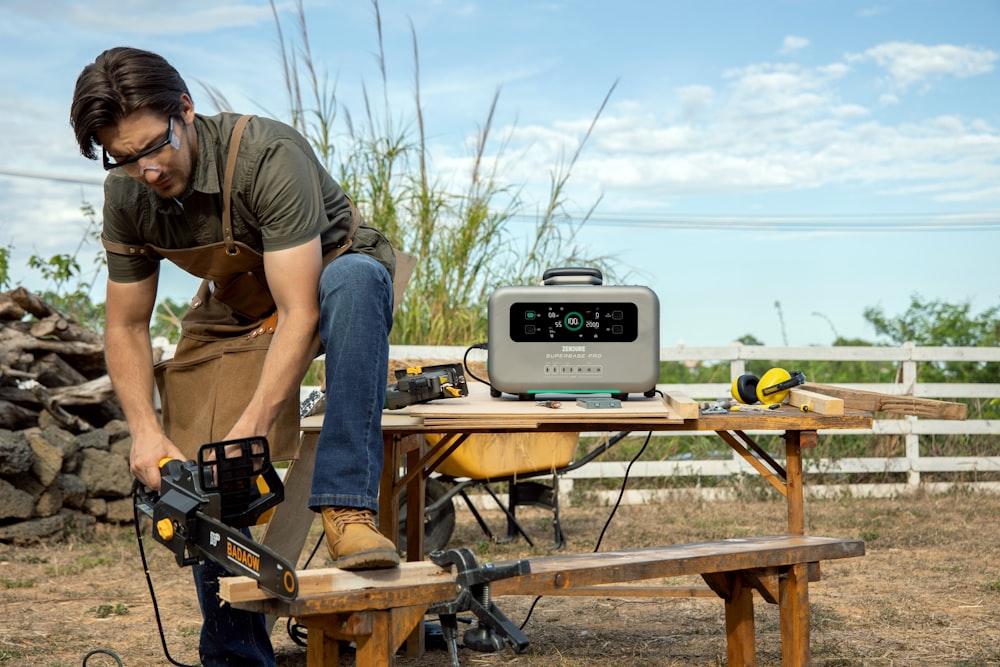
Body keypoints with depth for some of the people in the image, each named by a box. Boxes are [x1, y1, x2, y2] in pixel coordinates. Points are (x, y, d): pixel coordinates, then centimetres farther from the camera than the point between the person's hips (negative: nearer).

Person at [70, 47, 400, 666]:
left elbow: (301, 311, -37)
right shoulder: (127, 195, -15)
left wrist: (252, 426, -44)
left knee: (356, 278, -40)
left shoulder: (268, 156, -33)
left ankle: (348, 509, -42)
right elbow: (126, 326, -7)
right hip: (240, 309, 5)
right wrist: (146, 430, -21)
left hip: (333, 283, -4)